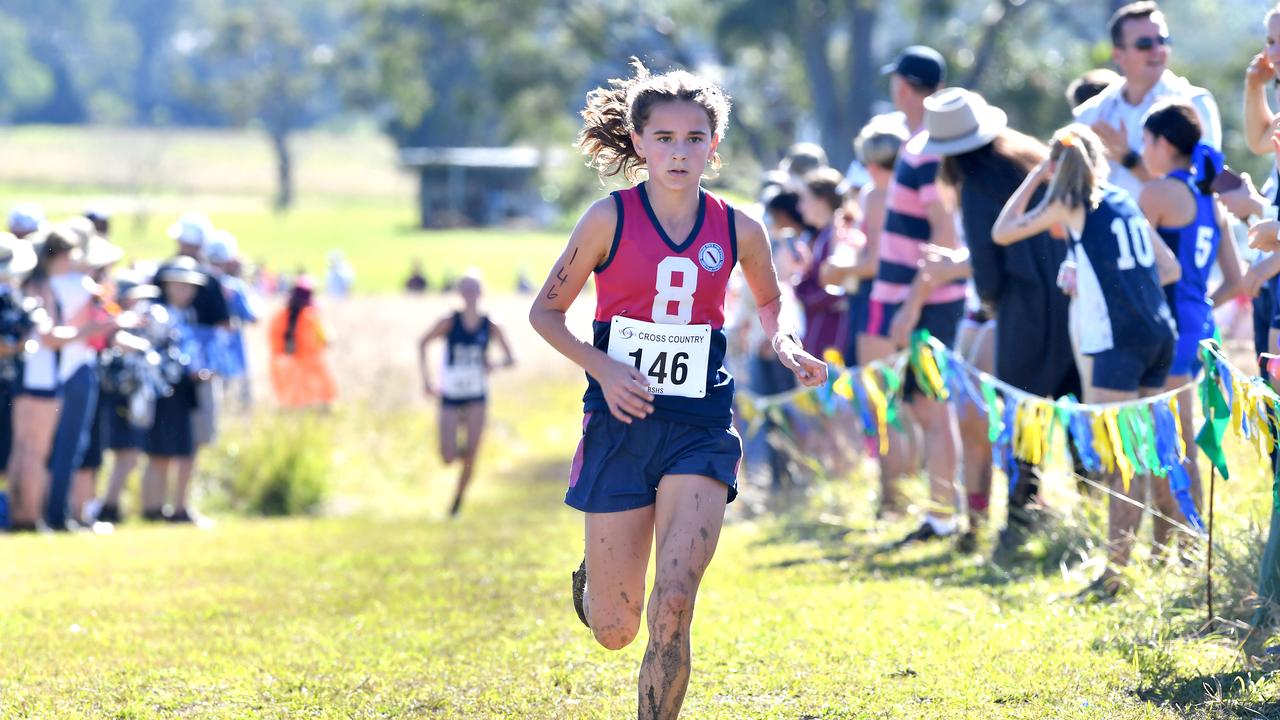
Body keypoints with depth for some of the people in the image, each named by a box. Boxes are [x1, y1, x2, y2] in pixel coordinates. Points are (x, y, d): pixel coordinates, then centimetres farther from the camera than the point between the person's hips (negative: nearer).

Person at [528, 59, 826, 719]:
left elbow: (768, 301, 22)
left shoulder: (737, 230, 2)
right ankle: (591, 580, 45)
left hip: (699, 429, 1)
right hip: (621, 421, -1)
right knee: (614, 630, 8)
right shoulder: (610, 218, -5)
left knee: (673, 608, -17)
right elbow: (545, 311, 2)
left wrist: (785, 346, 1)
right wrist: (602, 367, -14)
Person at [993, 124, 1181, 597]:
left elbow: (1001, 233, 6)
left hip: (1118, 340, -6)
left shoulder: (1070, 205, -1)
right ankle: (1125, 552, 14)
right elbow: (1170, 269, 20)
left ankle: (1116, 564, -14)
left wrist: (1034, 178, 13)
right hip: (1160, 335, 6)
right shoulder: (1127, 203, 16)